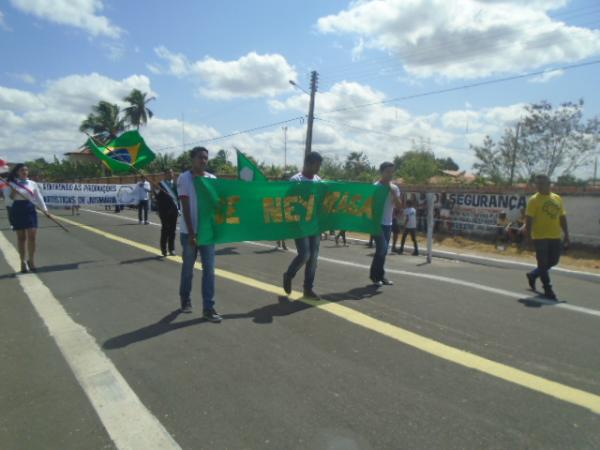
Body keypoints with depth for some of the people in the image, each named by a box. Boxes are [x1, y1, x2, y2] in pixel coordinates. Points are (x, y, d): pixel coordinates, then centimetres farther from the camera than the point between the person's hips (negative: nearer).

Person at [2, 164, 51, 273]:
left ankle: (31, 260, 11)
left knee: (32, 236, -5)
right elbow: (8, 198, -2)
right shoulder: (12, 184, 1)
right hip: (18, 210, -1)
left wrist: (45, 210, 3)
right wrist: (12, 193, -21)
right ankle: (23, 262, 13)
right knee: (21, 237, 3)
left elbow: (39, 197, 9)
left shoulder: (32, 183, 8)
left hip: (30, 209, 2)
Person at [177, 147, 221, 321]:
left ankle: (208, 308, 6)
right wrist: (191, 233, -16)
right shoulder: (184, 178, -7)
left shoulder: (212, 179, 5)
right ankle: (185, 300, 32)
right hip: (189, 231, -3)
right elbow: (185, 207, -12)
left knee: (209, 269, 0)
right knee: (188, 268, 11)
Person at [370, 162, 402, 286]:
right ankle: (376, 275, 3)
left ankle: (380, 275, 18)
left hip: (388, 223, 6)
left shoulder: (395, 188, 10)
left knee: (384, 250, 9)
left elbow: (399, 206, 3)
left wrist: (393, 193, -9)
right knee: (382, 248, -13)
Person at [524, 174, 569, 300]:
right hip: (540, 237, -6)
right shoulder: (534, 200, -7)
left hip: (555, 237, 6)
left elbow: (562, 218, 14)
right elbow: (529, 219, -11)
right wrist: (528, 235, -17)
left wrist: (566, 234, 10)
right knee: (543, 263, 0)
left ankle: (533, 275, 34)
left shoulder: (557, 198, 10)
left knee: (553, 261, 14)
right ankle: (548, 290, 10)